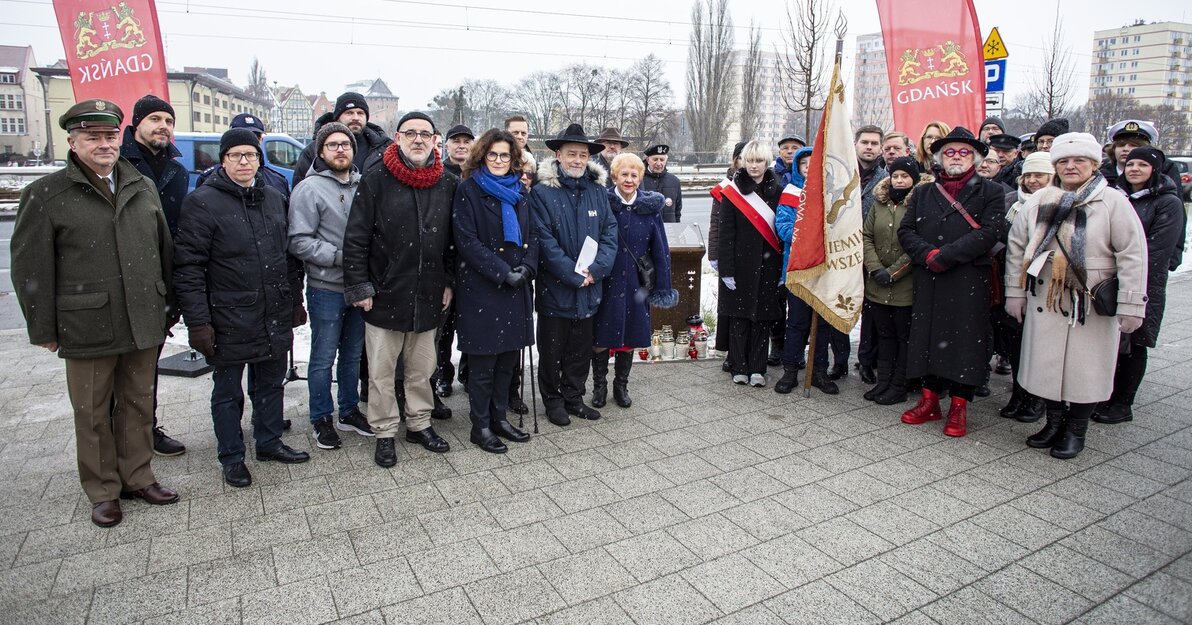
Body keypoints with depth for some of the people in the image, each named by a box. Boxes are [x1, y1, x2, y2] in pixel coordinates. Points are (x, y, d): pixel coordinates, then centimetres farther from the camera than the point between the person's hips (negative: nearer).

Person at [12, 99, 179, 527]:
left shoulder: (143, 187, 9)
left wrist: (168, 307, 13)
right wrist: (44, 328, -3)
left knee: (138, 405, 14)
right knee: (93, 414, 9)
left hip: (144, 325, 3)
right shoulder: (46, 194, -3)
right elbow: (31, 268, -3)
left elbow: (165, 251, 14)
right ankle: (103, 490, 24)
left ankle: (137, 477, 29)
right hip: (87, 328, -3)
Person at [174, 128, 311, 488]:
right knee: (228, 392, 10)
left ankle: (269, 442, 34)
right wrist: (197, 322, -15)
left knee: (271, 384, 17)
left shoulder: (274, 199, 9)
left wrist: (295, 301, 13)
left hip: (275, 318, 5)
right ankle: (232, 458, 24)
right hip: (229, 320, -5)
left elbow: (290, 255, 16)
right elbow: (188, 267, -12)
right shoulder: (203, 202, -8)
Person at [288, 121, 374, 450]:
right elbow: (299, 241, -14)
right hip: (326, 287, -5)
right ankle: (321, 419, 21)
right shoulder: (309, 188, -8)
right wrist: (339, 256, -19)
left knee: (353, 354, 16)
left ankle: (349, 411, 32)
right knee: (324, 358, 5)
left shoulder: (363, 185, 7)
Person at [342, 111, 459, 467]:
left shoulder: (448, 185, 5)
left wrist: (449, 282, 7)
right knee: (382, 373, 8)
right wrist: (358, 287, -9)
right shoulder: (376, 181, -5)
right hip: (385, 296, -3)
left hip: (428, 298, 3)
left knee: (422, 369, 15)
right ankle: (385, 432, 23)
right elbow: (355, 239, -6)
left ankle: (419, 424, 32)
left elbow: (453, 240, 11)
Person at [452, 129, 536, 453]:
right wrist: (503, 272, -17)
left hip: (517, 287, 6)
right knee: (483, 361, 2)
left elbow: (532, 235, 13)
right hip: (481, 288, -6)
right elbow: (466, 240, -12)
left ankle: (499, 417, 27)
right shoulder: (469, 190, -4)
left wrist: (527, 267, -6)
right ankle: (480, 426, 15)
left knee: (508, 356, 12)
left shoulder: (519, 192, 14)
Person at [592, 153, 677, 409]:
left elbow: (660, 249, 2)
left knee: (630, 338, 11)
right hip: (605, 282, -2)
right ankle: (599, 386, 24)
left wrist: (662, 287, 1)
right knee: (601, 339, 4)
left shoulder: (650, 207, 0)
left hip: (636, 284, 2)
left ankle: (621, 386, 29)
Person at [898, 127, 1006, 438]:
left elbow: (990, 232, -8)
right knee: (928, 336, 6)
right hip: (928, 281, 3)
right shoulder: (923, 194, 16)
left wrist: (945, 255, -16)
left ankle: (959, 407, 8)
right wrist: (927, 255, -12)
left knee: (965, 339, -1)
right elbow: (906, 230, 7)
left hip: (970, 281, -3)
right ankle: (930, 401, 17)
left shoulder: (991, 192, 6)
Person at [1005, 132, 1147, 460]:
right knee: (1046, 362, 9)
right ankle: (1054, 422, 27)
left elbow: (1133, 255, -7)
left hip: (1093, 304, -3)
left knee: (1085, 366, 5)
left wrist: (1130, 305, -11)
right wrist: (1015, 291, 7)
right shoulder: (1039, 201, 6)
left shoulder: (1113, 202, -4)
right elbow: (1016, 245, 10)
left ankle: (1076, 430, 22)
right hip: (1045, 300, 3)